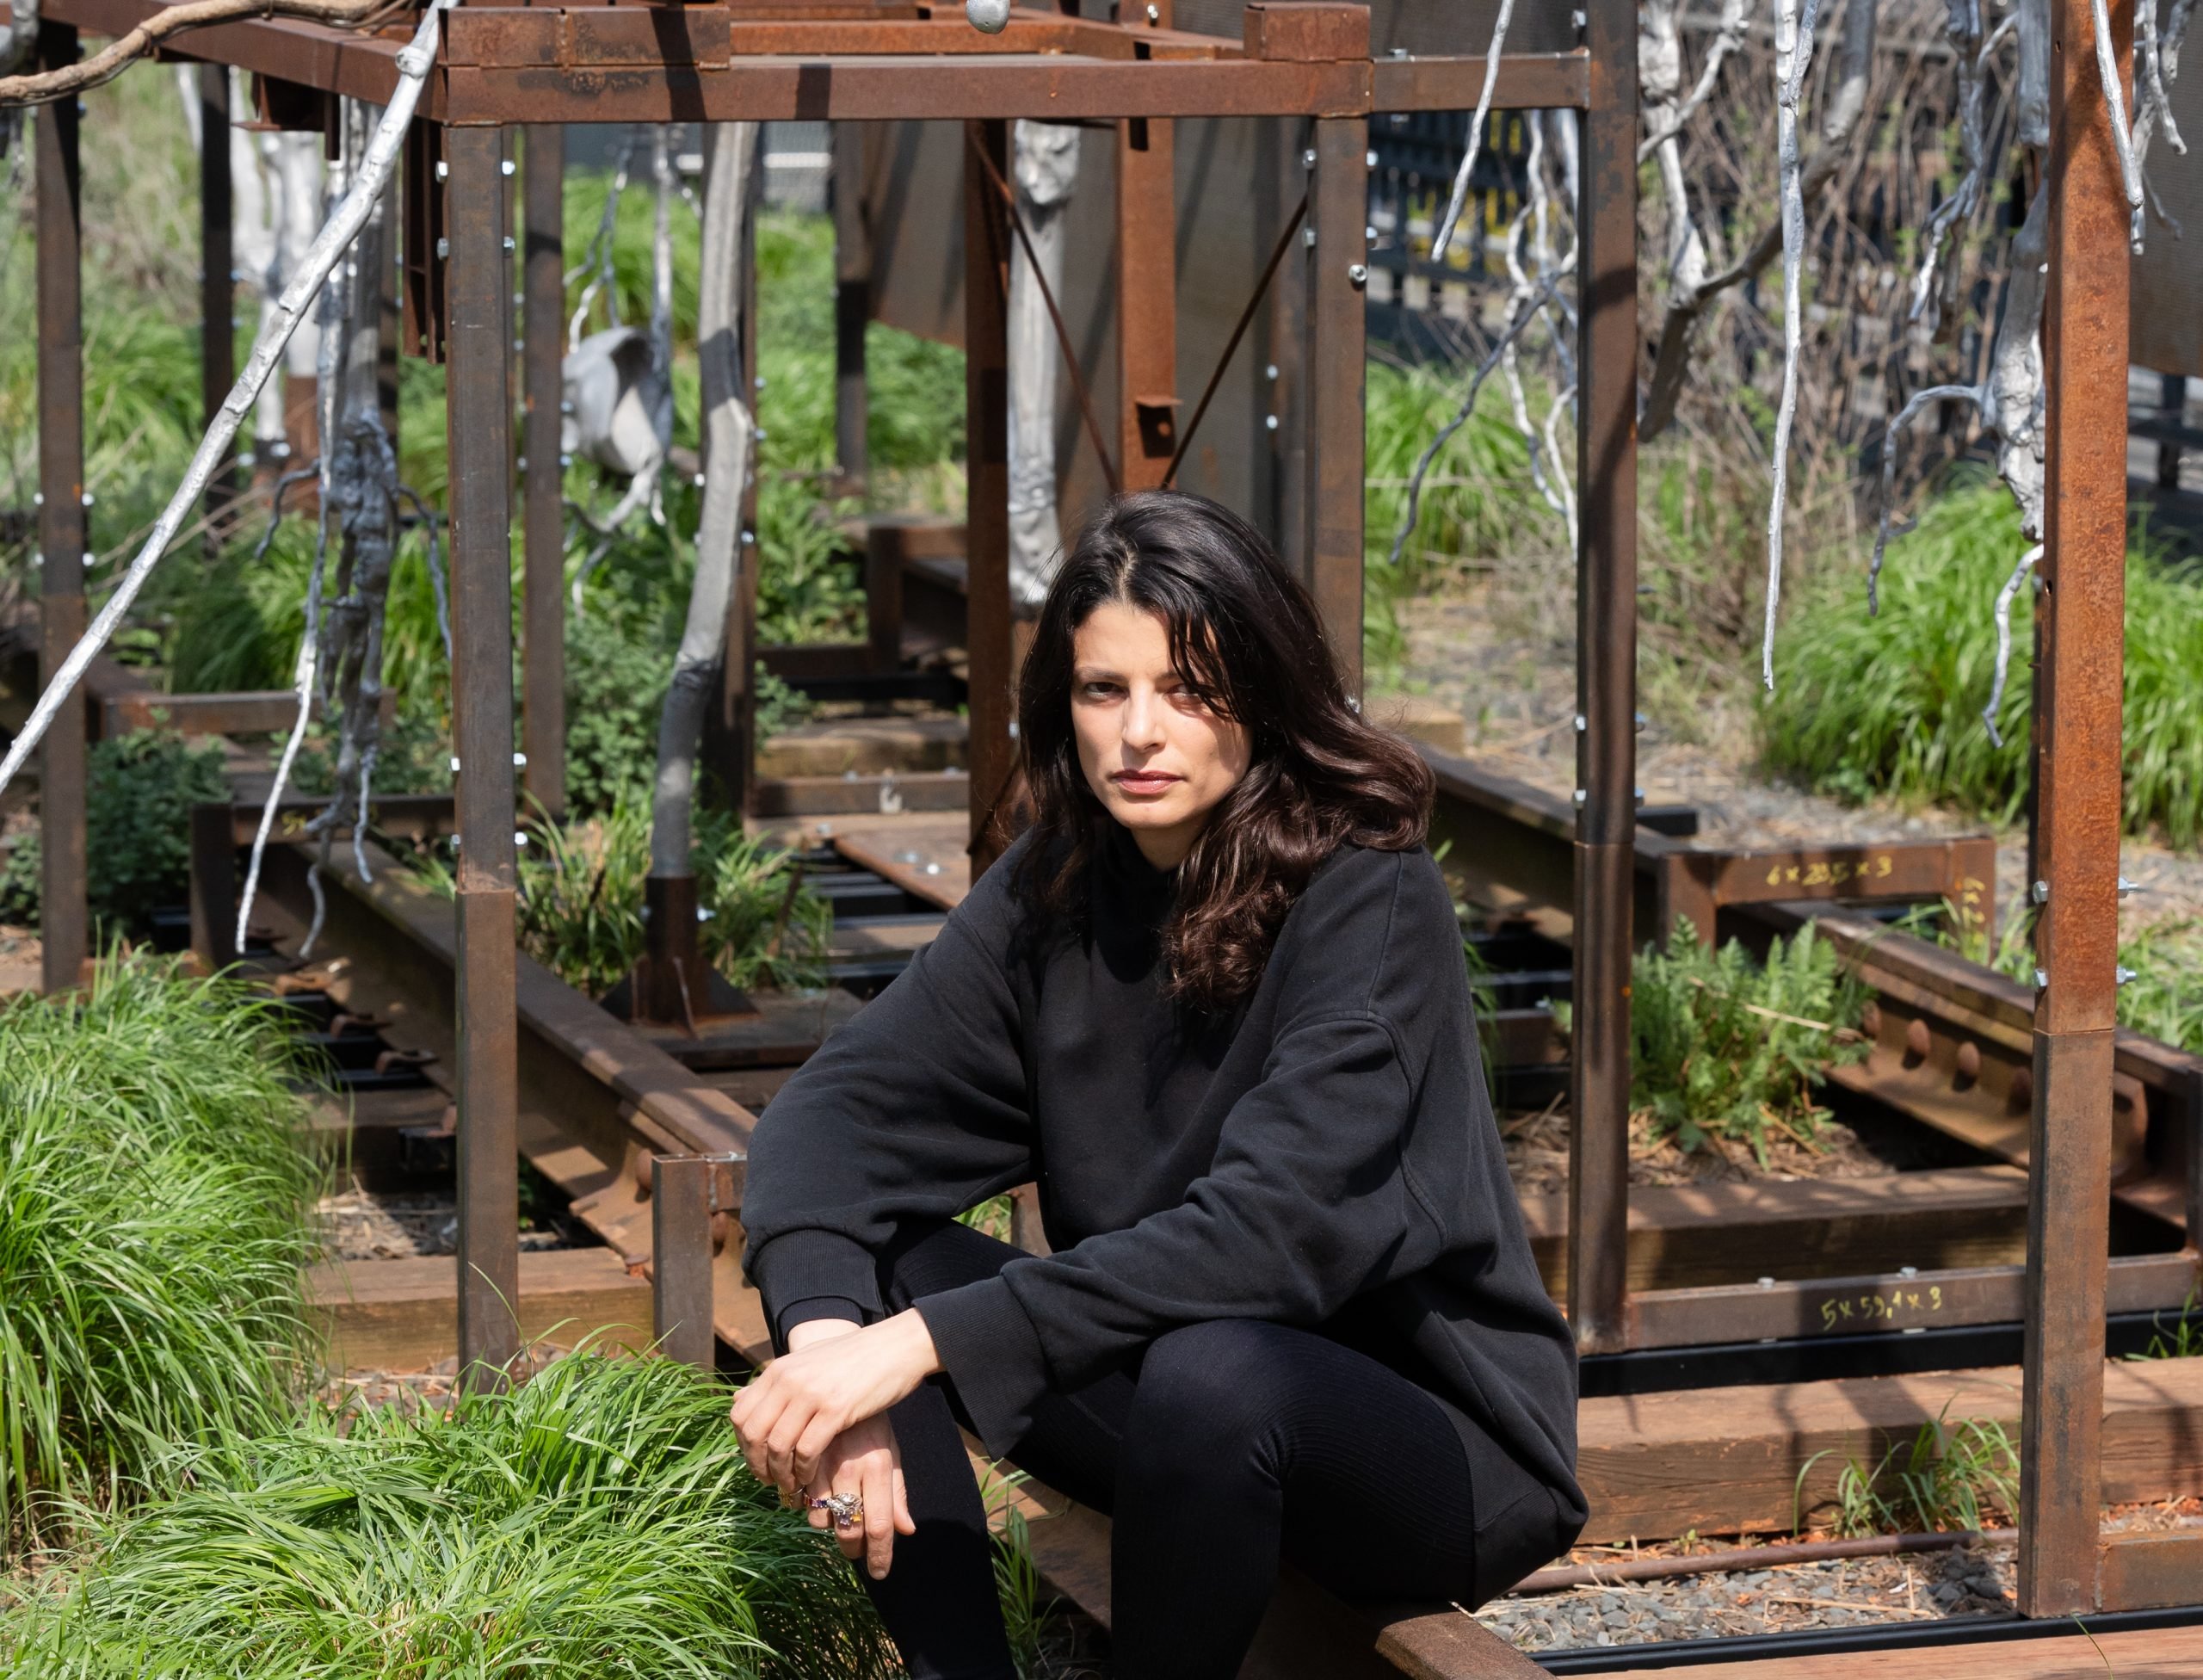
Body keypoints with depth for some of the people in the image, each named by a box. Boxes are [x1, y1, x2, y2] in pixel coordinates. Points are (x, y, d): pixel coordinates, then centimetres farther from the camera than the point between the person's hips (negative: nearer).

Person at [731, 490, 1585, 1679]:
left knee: (1211, 1370, -37)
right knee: (858, 1273, -11)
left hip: (1443, 1437, -6)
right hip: (1161, 1377, 6)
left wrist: (928, 1341, -35)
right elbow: (833, 1112, -8)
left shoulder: (1368, 900, -20)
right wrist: (828, 1339, -29)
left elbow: (1270, 1229, -31)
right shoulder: (1054, 889, -1)